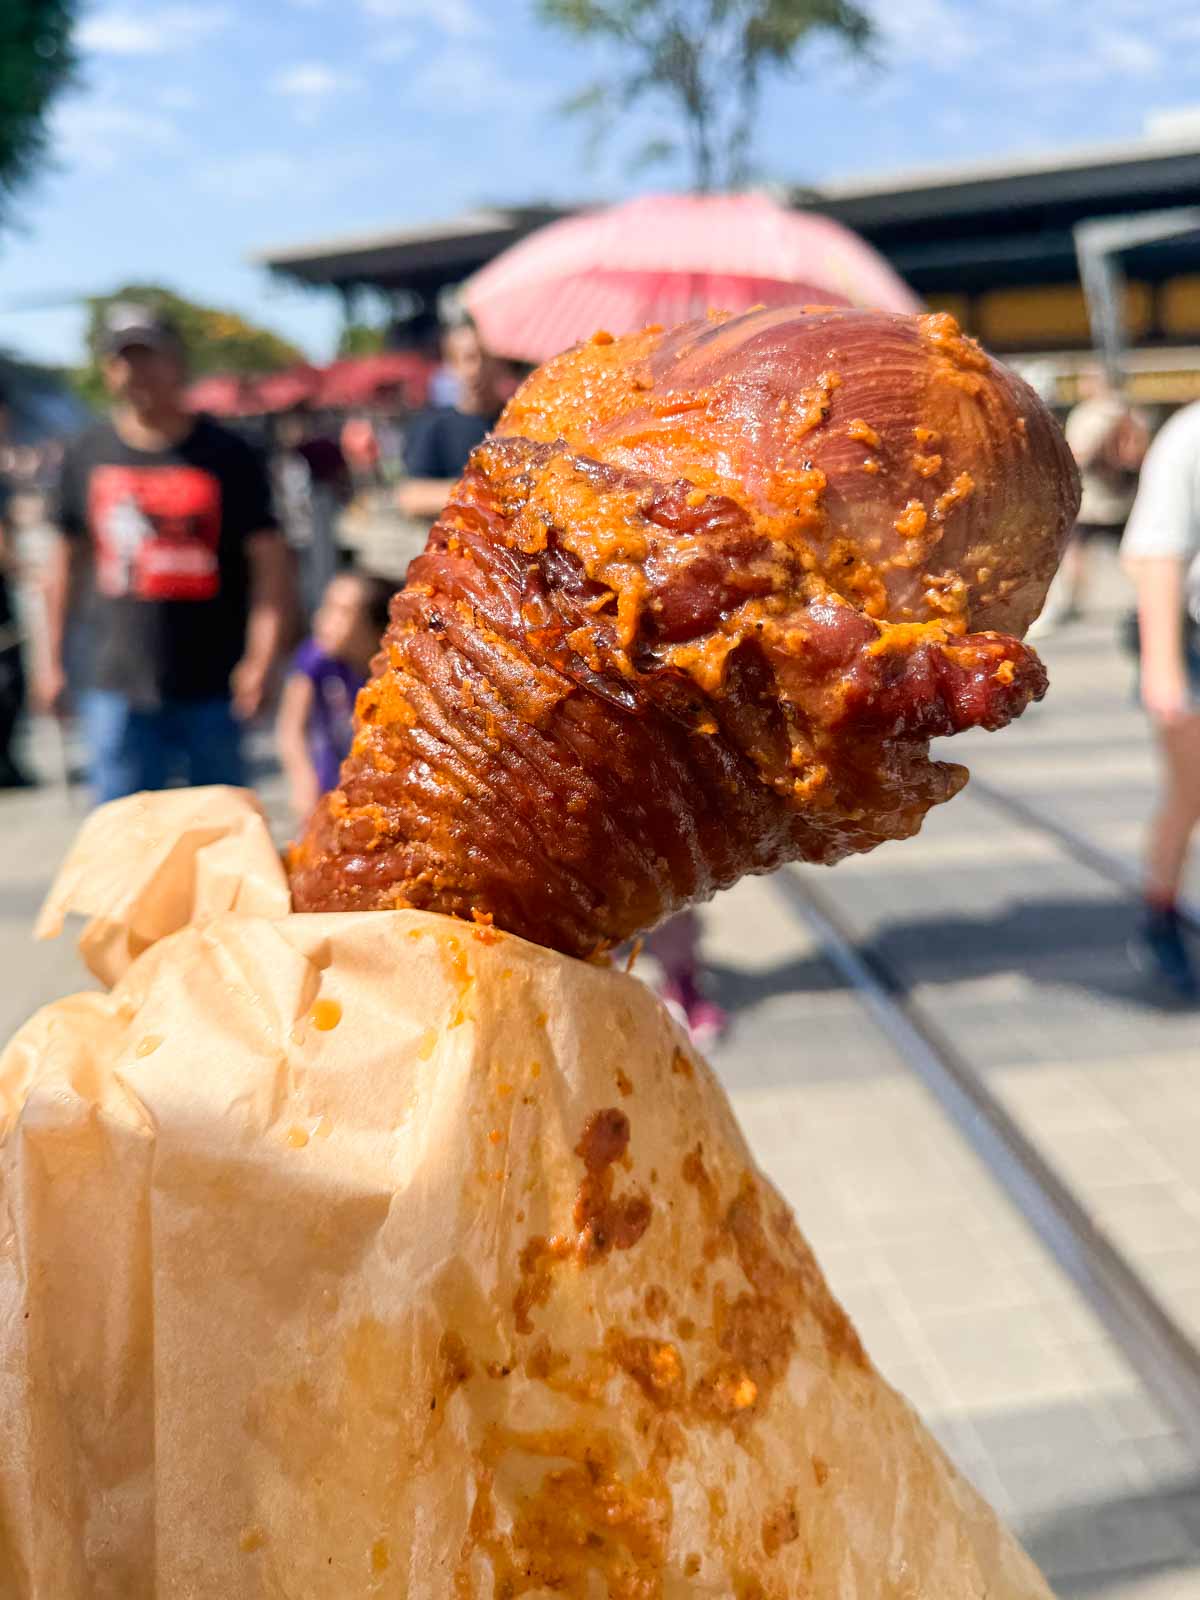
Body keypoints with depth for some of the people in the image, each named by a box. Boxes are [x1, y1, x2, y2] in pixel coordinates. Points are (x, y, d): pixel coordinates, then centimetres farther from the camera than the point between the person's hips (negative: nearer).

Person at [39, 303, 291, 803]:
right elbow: (67, 556, 16)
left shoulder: (228, 456, -1)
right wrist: (52, 659, 14)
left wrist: (261, 658, -15)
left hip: (214, 688, -2)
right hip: (118, 690, 2)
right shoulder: (87, 455, 7)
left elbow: (268, 560, -4)